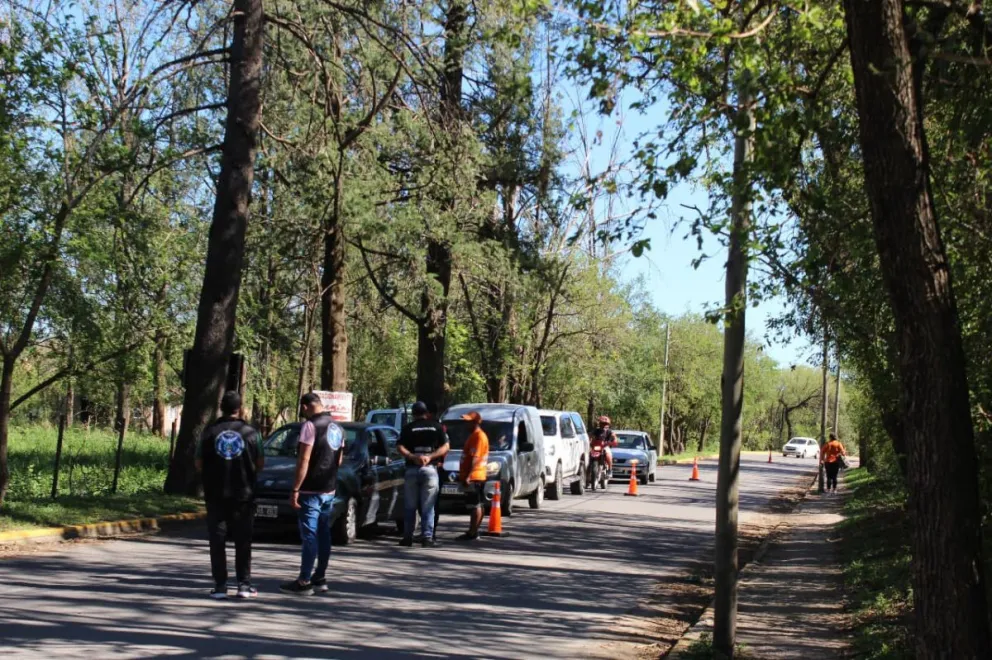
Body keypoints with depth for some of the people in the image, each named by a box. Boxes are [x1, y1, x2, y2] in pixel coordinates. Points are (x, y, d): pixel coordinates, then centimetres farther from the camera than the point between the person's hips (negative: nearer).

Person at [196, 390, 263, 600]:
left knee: (217, 541, 5)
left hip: (216, 495, 0)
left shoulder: (210, 431, -3)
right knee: (243, 541, 7)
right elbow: (259, 464, 0)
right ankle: (244, 584, 6)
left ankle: (220, 585, 4)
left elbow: (199, 464, -1)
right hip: (243, 495, 0)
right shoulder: (249, 431, -3)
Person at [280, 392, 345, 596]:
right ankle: (320, 578, 19)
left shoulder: (310, 426, -14)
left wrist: (295, 489, -16)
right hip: (329, 489, 8)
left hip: (311, 490, -8)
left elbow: (304, 460, -18)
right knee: (323, 534, 13)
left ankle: (304, 582, -4)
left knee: (309, 535, -6)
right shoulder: (337, 428, 12)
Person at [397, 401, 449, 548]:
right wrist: (430, 457, -9)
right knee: (428, 507, 2)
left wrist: (412, 457, -14)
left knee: (410, 506, 8)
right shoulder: (436, 427, 7)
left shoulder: (408, 428, 5)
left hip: (411, 469, 0)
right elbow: (445, 446, 0)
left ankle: (408, 537, 9)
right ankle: (428, 537, -3)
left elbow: (400, 447, -6)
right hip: (430, 469, 0)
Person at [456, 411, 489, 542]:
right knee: (477, 505, 12)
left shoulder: (478, 436, -14)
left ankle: (472, 533, -9)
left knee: (475, 506, -9)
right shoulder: (474, 435, 19)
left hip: (473, 477, -11)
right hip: (477, 477, 11)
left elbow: (475, 458, -21)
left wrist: (468, 476, -25)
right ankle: (474, 532, 17)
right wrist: (463, 475, 24)